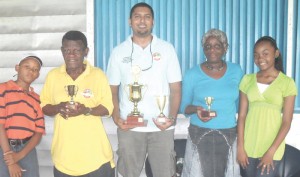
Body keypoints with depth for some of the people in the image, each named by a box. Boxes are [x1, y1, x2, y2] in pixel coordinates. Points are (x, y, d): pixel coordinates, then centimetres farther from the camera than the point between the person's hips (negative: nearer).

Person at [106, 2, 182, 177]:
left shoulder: (167, 49, 3)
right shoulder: (119, 52, 5)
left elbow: (176, 88, 2)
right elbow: (112, 90, 6)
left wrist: (172, 118, -12)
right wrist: (117, 118, -9)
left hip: (161, 127, 0)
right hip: (129, 127, 1)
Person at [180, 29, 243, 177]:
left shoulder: (236, 71, 6)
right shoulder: (192, 74, -1)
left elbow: (241, 103, 14)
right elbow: (183, 106, 4)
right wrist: (196, 109, -18)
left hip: (229, 135, 2)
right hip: (200, 135, -1)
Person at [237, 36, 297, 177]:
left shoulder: (287, 82, -5)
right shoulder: (247, 80, 3)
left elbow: (286, 122, -7)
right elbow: (242, 115, 1)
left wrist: (271, 151, -13)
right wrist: (240, 147, -5)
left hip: (272, 146, -2)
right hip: (248, 145, 3)